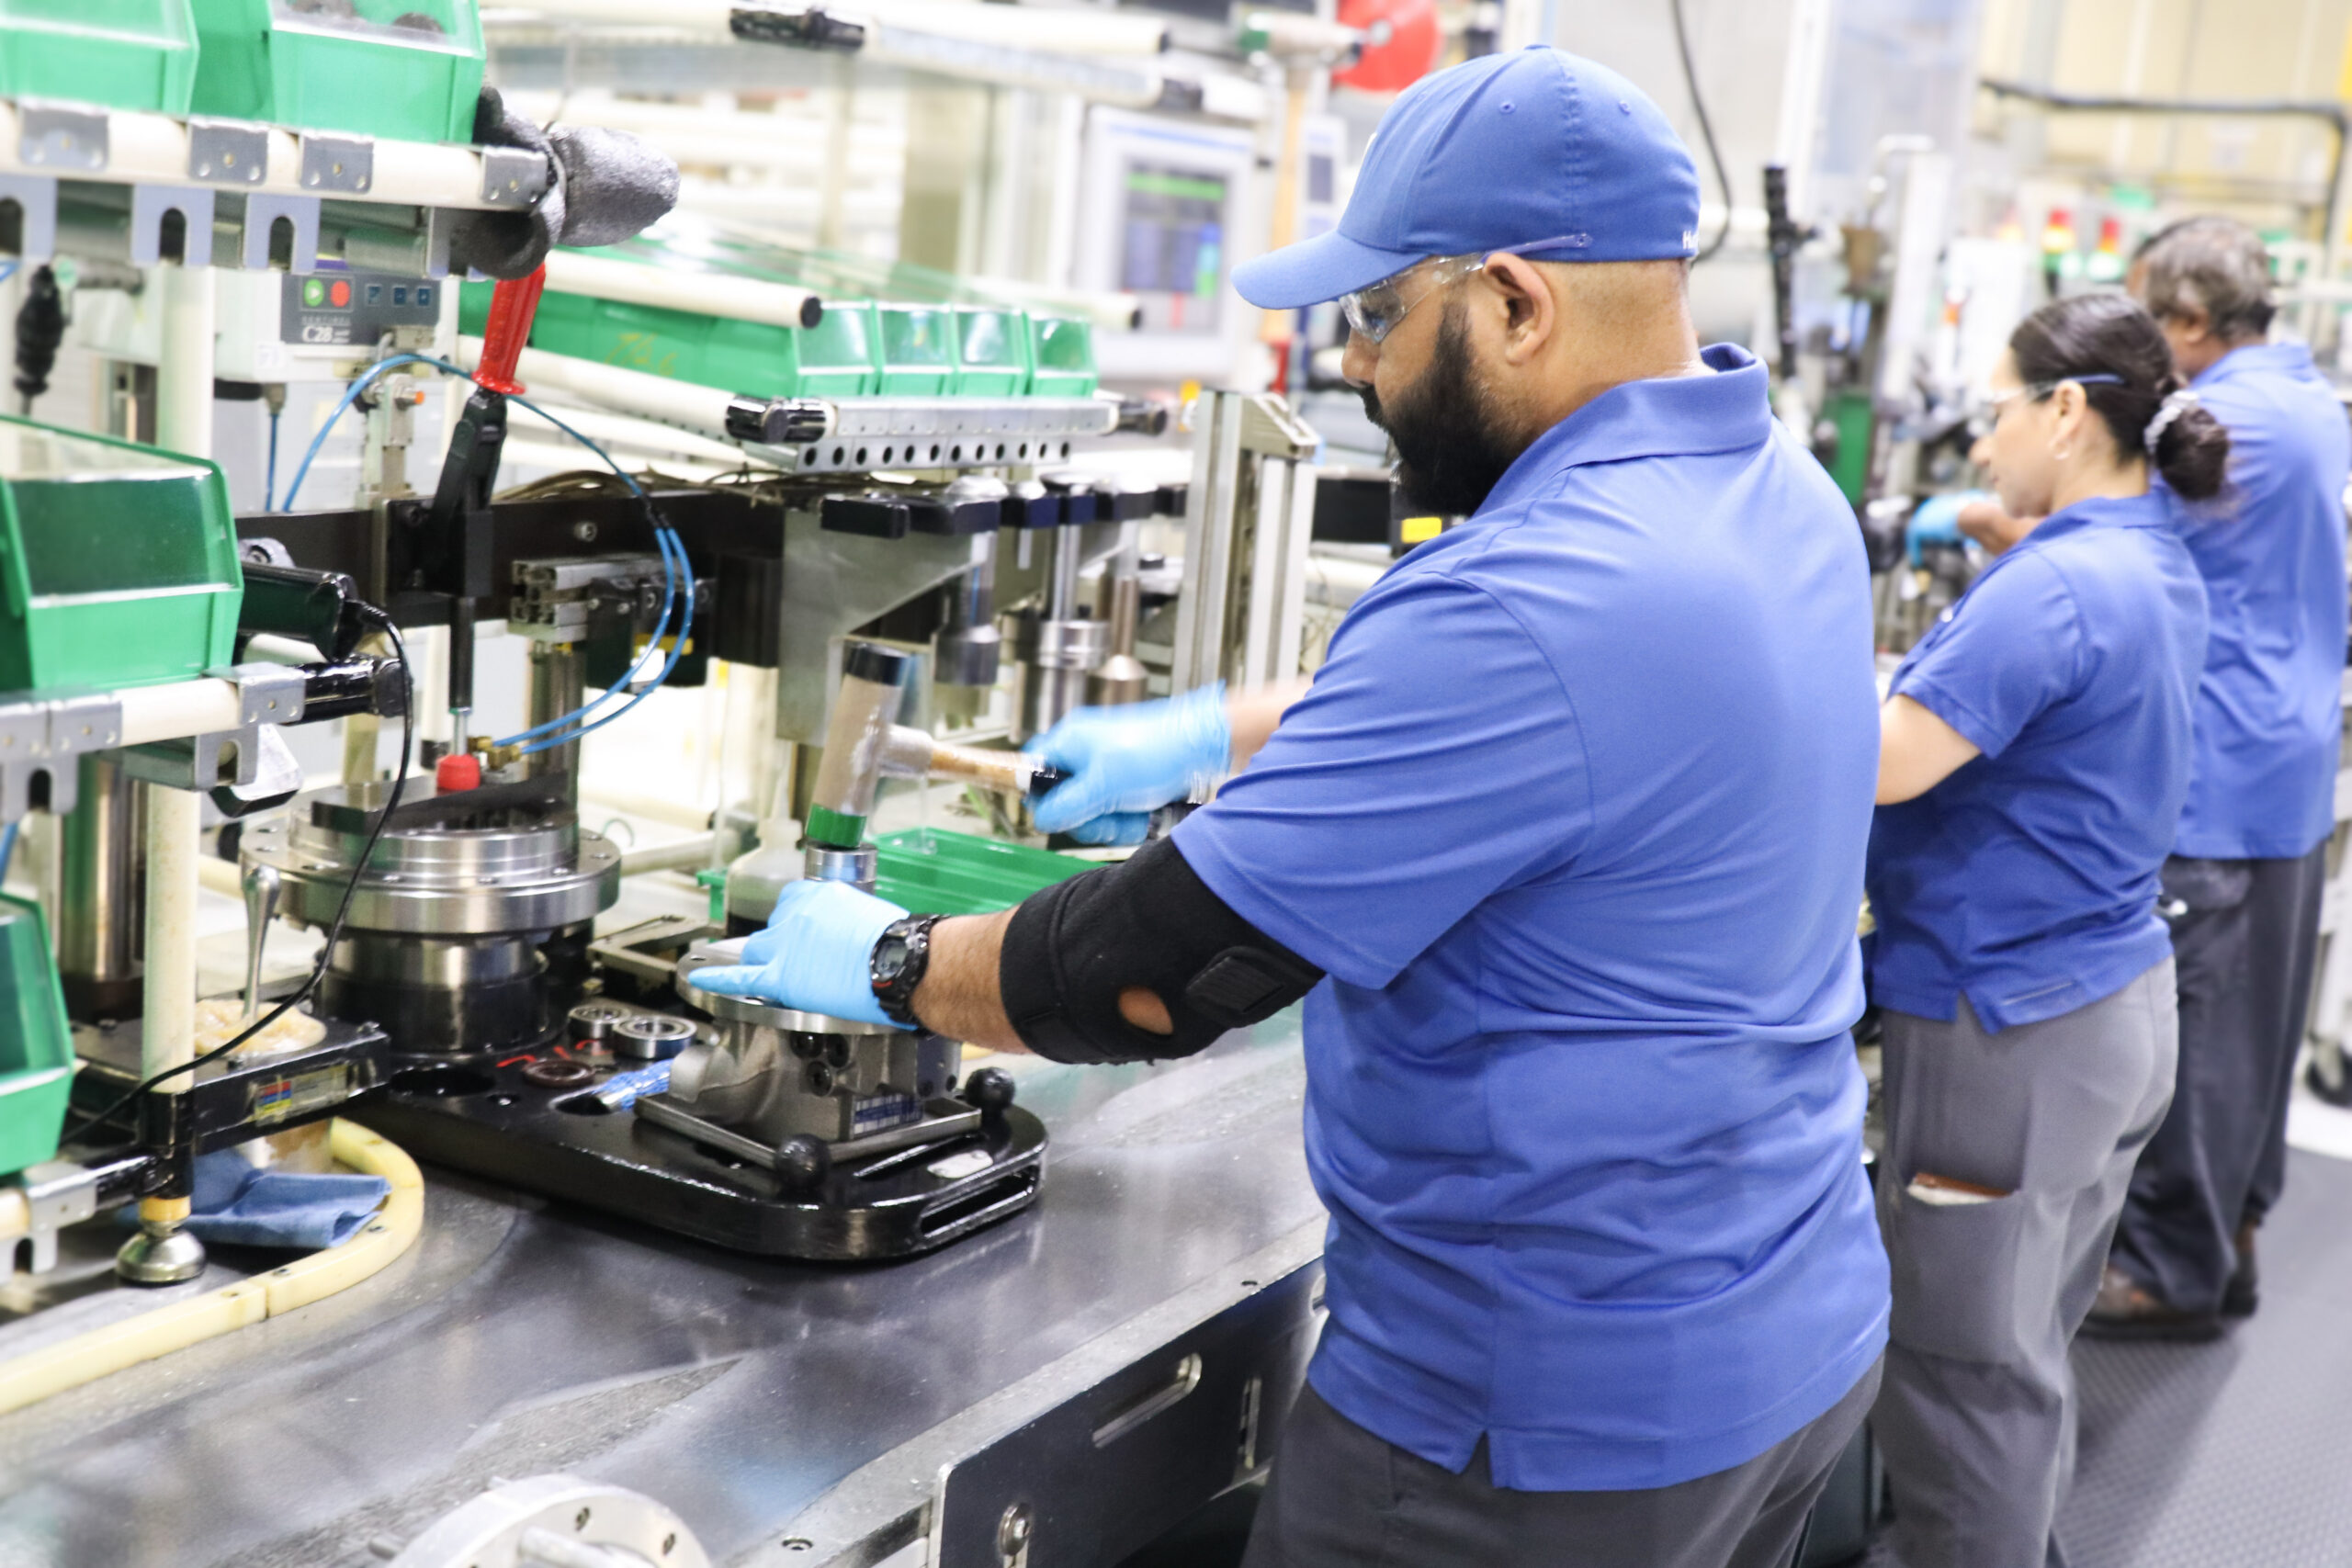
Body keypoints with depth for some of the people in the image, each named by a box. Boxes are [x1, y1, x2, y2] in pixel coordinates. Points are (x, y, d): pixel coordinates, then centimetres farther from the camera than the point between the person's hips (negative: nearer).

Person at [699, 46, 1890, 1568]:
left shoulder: (1522, 608, -29)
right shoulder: (1776, 484, 0)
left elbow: (1160, 975, -24)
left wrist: (882, 963, -8)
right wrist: (1223, 731, 16)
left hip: (1563, 1414, -8)